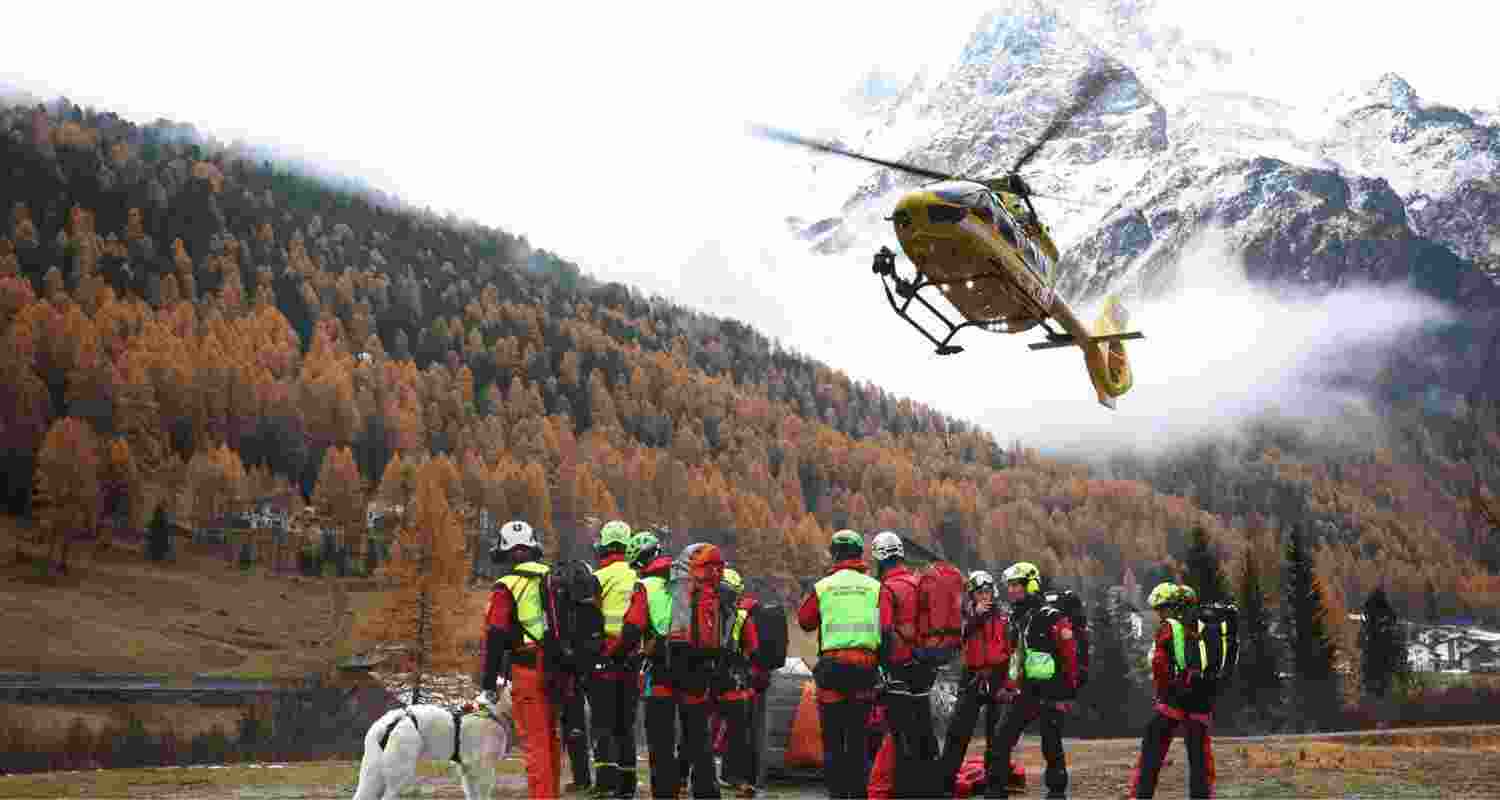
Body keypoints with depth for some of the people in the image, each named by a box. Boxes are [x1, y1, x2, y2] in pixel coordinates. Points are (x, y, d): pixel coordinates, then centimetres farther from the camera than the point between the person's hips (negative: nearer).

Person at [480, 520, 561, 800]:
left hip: (528, 671, -5)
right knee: (552, 737, 17)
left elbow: (495, 638, -9)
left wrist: (489, 682, -4)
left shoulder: (507, 588, -7)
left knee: (535, 741, -3)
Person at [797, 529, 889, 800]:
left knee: (833, 739, 6)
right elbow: (887, 628, -5)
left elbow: (804, 621, 13)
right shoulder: (875, 587, 1)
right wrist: (882, 661, 5)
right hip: (865, 665, 1)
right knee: (859, 738, 11)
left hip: (832, 665, -1)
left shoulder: (822, 587, 0)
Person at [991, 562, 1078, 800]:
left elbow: (1070, 655, -12)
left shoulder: (1052, 618, -12)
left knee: (1051, 746, 0)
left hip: (1051, 692, -7)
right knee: (1003, 738, 1)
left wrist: (1069, 691, -13)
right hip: (1025, 691, 7)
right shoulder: (1013, 620, 12)